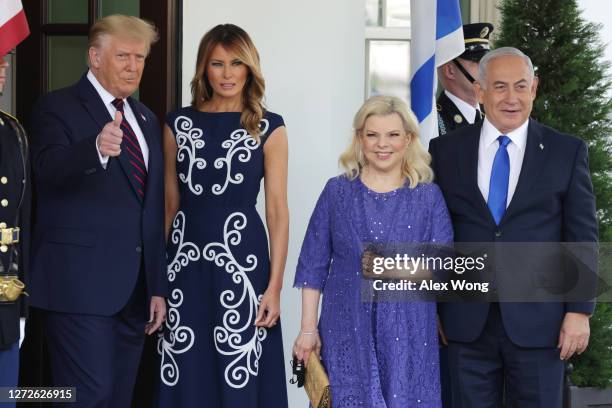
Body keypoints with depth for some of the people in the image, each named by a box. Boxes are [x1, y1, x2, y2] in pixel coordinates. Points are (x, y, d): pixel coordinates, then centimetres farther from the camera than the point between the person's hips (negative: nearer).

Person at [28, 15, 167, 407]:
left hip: (135, 287, 7)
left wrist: (158, 286, 16)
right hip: (82, 283, -7)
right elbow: (49, 168, -24)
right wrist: (97, 149, -44)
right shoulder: (58, 107, -3)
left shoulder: (146, 119, 18)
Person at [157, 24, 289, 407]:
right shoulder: (178, 123, 8)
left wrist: (274, 285, -8)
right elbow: (170, 203, 12)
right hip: (185, 259, 2)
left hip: (242, 257, -2)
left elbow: (278, 210, -1)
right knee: (186, 376, 6)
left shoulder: (268, 128, 1)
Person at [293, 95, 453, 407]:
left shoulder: (428, 196, 2)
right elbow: (314, 265, 4)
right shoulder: (337, 191, 3)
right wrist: (308, 329, 0)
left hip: (408, 334, 0)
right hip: (347, 331, 0)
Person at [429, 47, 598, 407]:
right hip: (467, 323, 1)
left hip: (538, 322, -1)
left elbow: (583, 238, 2)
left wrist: (579, 311, -4)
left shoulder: (567, 152, 3)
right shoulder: (445, 150, 6)